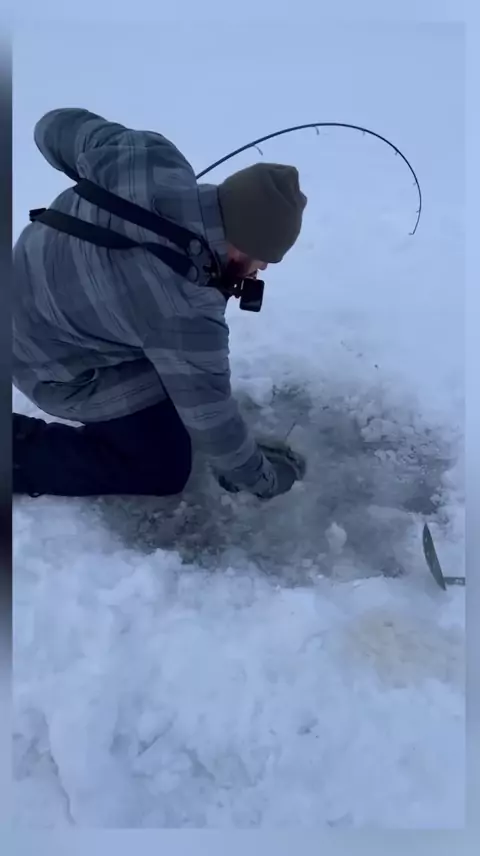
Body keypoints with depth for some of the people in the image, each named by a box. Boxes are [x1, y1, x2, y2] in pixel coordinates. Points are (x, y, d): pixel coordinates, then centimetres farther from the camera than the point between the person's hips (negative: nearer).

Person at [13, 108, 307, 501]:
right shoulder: (186, 314, -38)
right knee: (166, 468, 0)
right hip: (60, 364, -8)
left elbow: (58, 128, -5)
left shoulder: (154, 159, -22)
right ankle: (16, 449, 3)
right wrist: (257, 475, -6)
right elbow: (209, 415, -24)